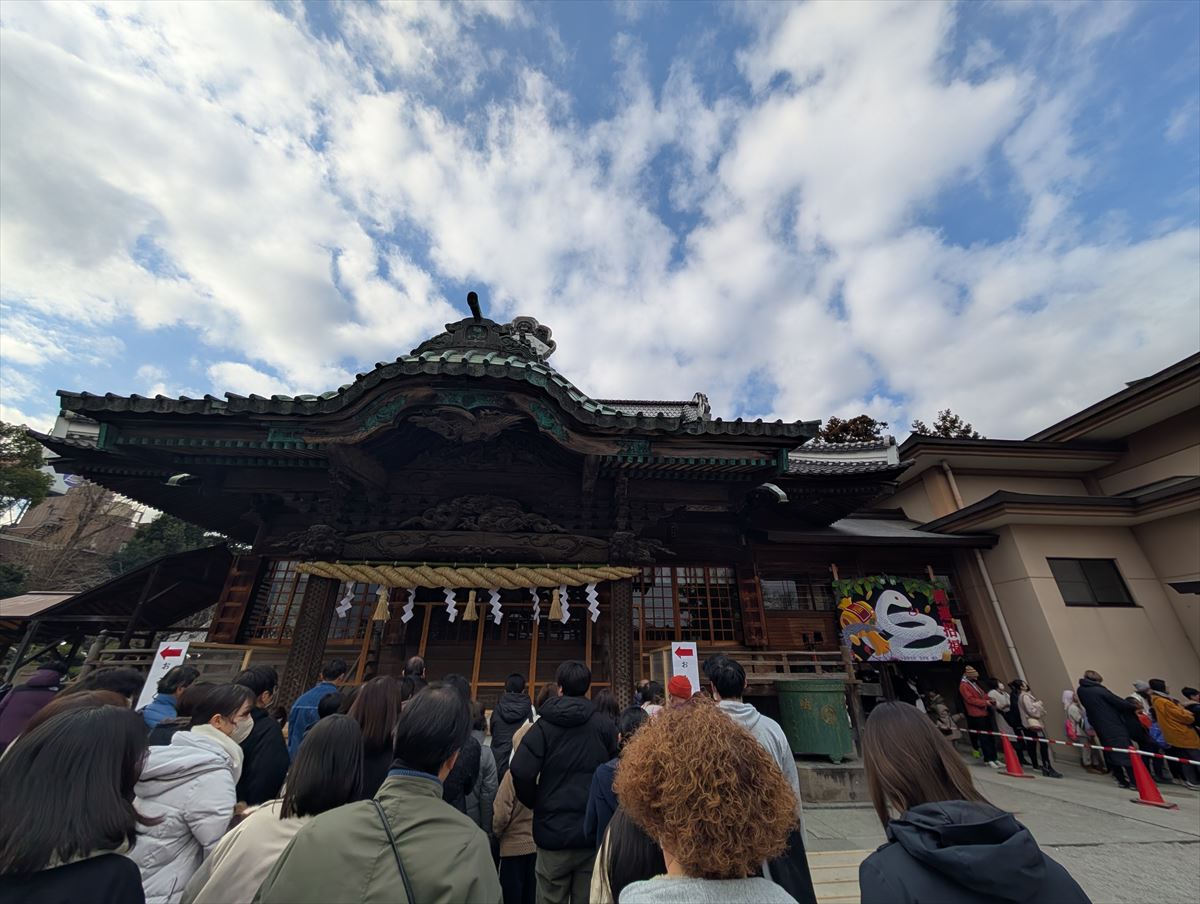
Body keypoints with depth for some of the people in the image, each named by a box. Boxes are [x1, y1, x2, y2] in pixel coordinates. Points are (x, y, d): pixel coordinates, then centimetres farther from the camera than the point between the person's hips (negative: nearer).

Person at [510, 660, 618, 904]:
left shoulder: (544, 725, -11)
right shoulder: (605, 725, -7)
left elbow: (521, 771, -18)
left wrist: (535, 803, 0)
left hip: (553, 831, -1)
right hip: (594, 831, 1)